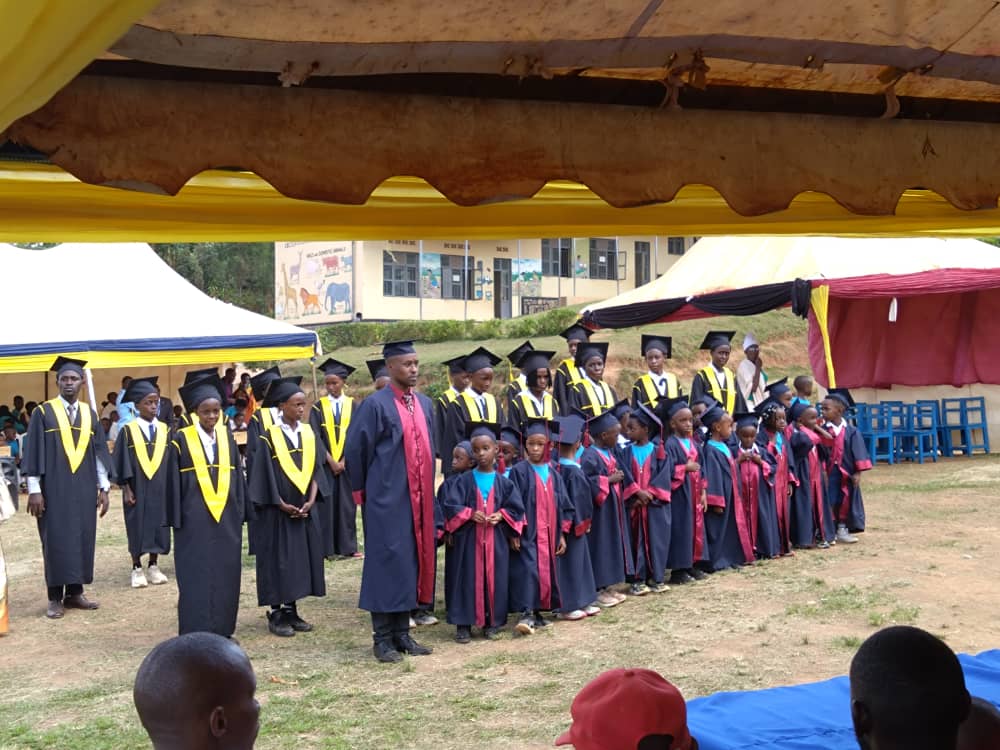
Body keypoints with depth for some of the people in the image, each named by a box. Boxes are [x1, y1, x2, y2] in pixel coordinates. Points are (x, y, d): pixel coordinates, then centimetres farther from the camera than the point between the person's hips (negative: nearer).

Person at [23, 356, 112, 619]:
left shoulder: (90, 414, 9)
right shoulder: (43, 413, -2)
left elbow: (99, 452, 10)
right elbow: (33, 451, -5)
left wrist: (103, 488, 5)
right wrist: (34, 489, -10)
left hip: (84, 488, 4)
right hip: (54, 488, -4)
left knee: (82, 538, 5)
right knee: (56, 539, -1)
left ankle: (75, 593, 15)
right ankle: (55, 598, 6)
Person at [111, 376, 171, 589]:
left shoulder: (165, 430, 4)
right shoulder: (128, 431, -4)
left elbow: (171, 461, 7)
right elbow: (121, 462, -4)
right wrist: (126, 489, -9)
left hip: (160, 489, 3)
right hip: (137, 489, -3)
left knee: (158, 527, 6)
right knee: (137, 528, 4)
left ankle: (153, 567, 18)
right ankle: (137, 569, 14)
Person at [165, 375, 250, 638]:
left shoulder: (227, 437, 8)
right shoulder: (182, 440, -4)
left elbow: (237, 476, 11)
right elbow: (174, 481, -3)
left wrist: (241, 512, 7)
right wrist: (176, 518, -6)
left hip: (227, 519, 4)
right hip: (195, 521, -4)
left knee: (225, 575, 6)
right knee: (196, 576, -2)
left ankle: (222, 630, 15)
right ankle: (195, 635, 3)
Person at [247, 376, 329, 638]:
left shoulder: (309, 434, 6)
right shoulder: (268, 437, -8)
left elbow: (316, 470, 6)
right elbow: (264, 476, -9)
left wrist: (311, 501, -7)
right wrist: (283, 505, -12)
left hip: (305, 510, 5)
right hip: (278, 512, -5)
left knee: (301, 559, 6)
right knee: (279, 560, -1)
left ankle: (291, 611, 16)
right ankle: (276, 615, 6)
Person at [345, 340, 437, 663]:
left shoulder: (424, 404, 11)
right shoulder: (375, 405, -10)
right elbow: (354, 450, -6)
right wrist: (363, 490, 1)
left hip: (418, 498, 6)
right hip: (387, 499, -6)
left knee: (413, 561, 9)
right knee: (386, 561, -2)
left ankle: (402, 632, 18)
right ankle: (382, 638, 6)